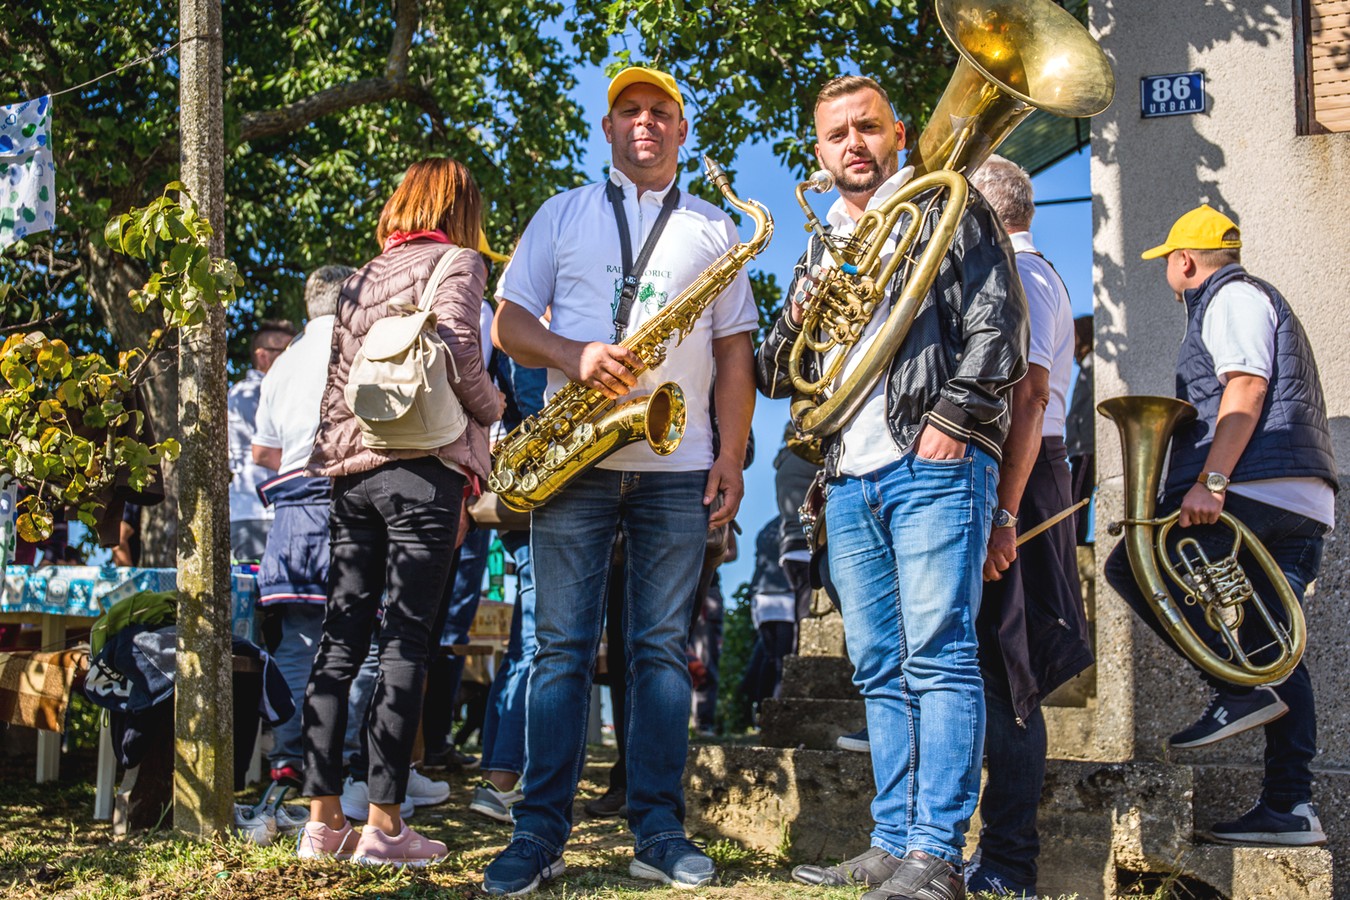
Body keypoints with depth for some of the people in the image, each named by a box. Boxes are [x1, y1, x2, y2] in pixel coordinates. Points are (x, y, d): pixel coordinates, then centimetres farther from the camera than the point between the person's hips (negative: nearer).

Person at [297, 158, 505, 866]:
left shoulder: (360, 279, 21)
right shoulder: (456, 262, 2)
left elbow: (336, 381, 16)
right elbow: (456, 347, -12)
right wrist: (489, 408, 3)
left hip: (350, 470, 6)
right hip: (422, 467, -6)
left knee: (341, 639, 6)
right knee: (406, 641, -5)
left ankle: (322, 818, 7)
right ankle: (383, 825, -4)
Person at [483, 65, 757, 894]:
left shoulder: (715, 229, 16)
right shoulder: (562, 214, 15)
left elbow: (735, 352, 11)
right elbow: (508, 322, 8)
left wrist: (733, 456, 0)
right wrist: (573, 355, -13)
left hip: (678, 468, 1)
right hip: (573, 458, 0)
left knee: (664, 647, 1)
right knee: (563, 646, -3)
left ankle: (660, 833, 5)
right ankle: (541, 833, 0)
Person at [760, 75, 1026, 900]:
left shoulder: (949, 211, 6)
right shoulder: (821, 251, 24)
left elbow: (998, 329, -4)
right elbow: (776, 375, 21)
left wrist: (952, 418, -15)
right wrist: (798, 323, 1)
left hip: (933, 465, -7)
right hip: (851, 477, 7)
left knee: (938, 659, -11)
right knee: (881, 670, 7)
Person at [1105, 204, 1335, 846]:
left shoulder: (1231, 296, 0)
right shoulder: (1259, 300, 32)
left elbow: (1247, 387, -15)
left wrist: (1210, 482, -22)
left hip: (1255, 489, -10)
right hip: (1305, 504, 10)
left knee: (1131, 566, -7)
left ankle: (1238, 687, -13)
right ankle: (1291, 806, 1)